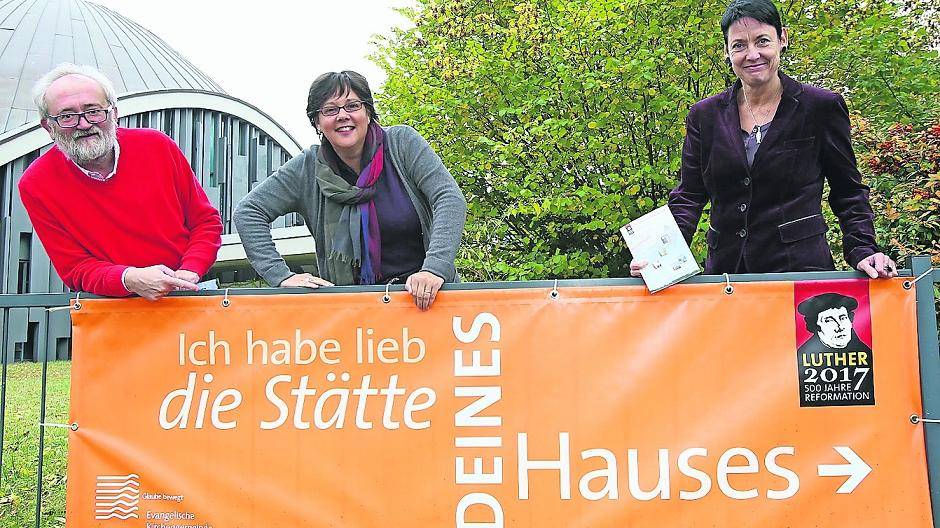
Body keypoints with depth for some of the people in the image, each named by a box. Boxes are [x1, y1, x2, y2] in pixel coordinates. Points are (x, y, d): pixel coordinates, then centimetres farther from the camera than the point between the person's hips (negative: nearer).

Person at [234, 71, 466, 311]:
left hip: (425, 293, -2)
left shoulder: (403, 143, 0)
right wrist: (281, 275, -8)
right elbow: (247, 212, 4)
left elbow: (450, 199, -8)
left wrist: (435, 268, -22)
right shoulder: (307, 169, 2)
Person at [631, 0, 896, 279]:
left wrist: (862, 251, -8)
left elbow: (848, 191, 6)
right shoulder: (704, 116, 7)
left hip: (802, 268, -2)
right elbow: (689, 195, 6)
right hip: (724, 270, 2)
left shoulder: (822, 107, 1)